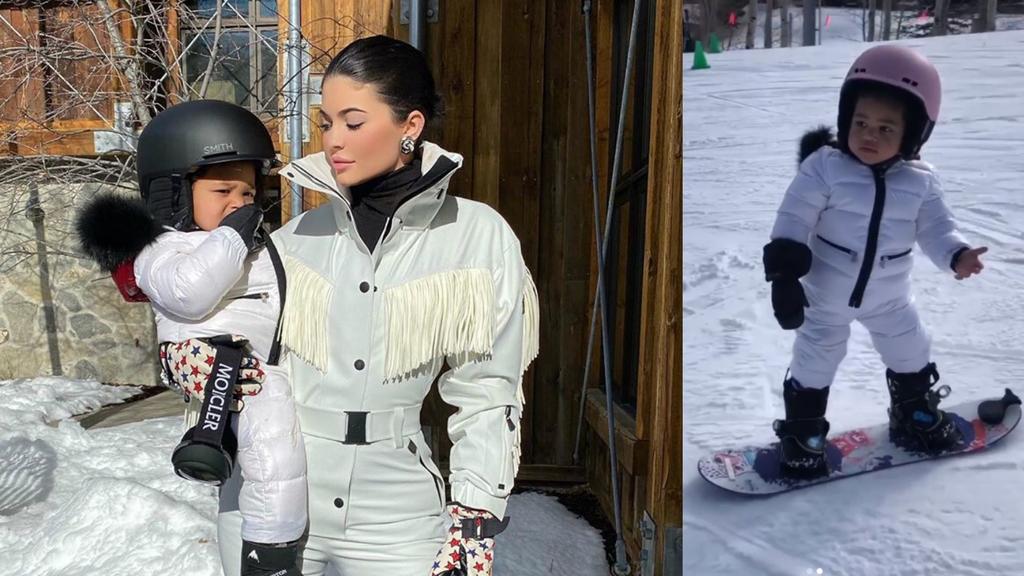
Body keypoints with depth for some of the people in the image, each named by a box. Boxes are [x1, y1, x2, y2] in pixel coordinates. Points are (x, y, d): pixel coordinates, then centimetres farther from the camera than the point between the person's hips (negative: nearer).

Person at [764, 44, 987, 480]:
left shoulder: (920, 181, -9)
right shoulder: (824, 166, -21)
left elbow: (934, 226, -4)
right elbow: (793, 220, -20)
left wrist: (956, 254, -25)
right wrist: (784, 273, -26)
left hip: (889, 296, 4)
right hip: (826, 294, -3)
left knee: (911, 359, 20)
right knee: (813, 367, 6)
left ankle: (916, 417, 45)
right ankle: (801, 435, 25)